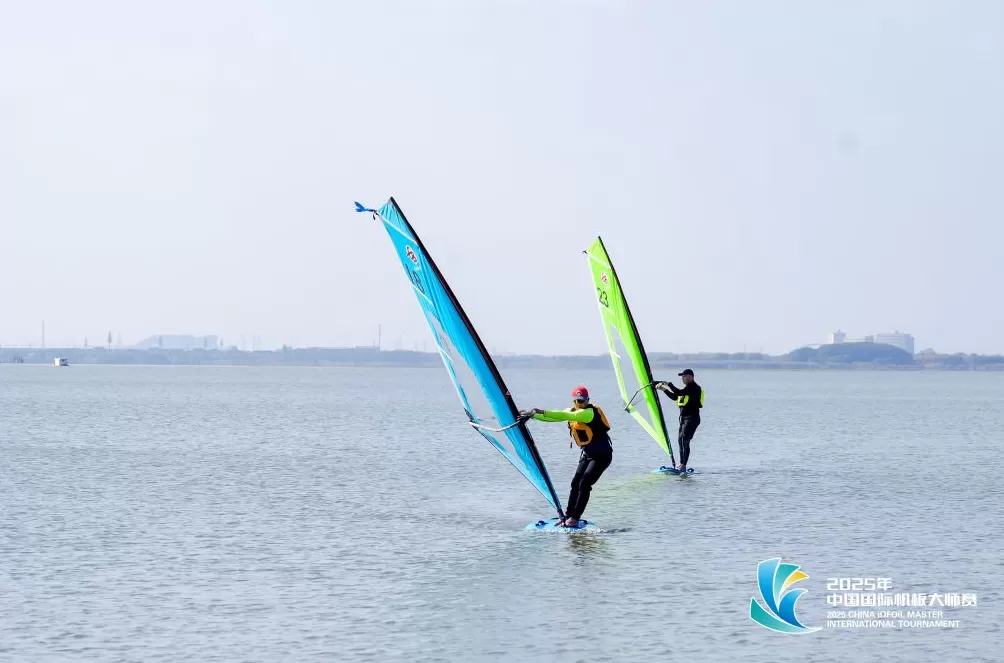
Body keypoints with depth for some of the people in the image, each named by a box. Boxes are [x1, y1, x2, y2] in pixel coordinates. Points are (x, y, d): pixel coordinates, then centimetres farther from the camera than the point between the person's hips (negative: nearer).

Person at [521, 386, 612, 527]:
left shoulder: (589, 412, -21)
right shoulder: (572, 411, 7)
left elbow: (566, 416, -33)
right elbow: (555, 416, 12)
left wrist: (542, 412, -38)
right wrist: (532, 415, 3)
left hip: (602, 455, -9)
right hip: (587, 454, 9)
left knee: (584, 485, -14)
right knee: (575, 484, 3)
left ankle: (575, 518, -10)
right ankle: (568, 517, 7)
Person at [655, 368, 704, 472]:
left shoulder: (694, 387, -11)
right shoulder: (688, 388, 22)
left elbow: (679, 393, -23)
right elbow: (675, 397, 26)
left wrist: (668, 384, -13)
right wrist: (664, 390, 17)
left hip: (692, 418, -11)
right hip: (684, 417, 11)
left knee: (684, 440, -19)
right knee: (680, 439, 13)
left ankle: (683, 465, -24)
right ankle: (682, 463, 22)